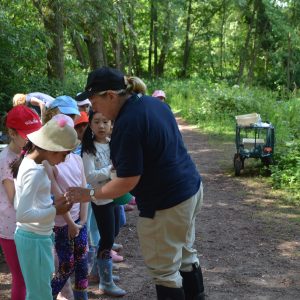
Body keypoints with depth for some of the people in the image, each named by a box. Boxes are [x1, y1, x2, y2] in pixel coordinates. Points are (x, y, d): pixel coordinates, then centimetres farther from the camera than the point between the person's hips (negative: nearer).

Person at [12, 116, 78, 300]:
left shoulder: (29, 163, 6)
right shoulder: (34, 171, -23)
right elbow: (23, 215, -28)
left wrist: (52, 203, 6)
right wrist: (54, 211, -17)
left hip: (32, 235, 10)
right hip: (34, 239, -10)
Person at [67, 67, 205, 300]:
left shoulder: (127, 123, -24)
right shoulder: (153, 102, 5)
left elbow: (128, 181, -22)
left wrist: (89, 194, -11)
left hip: (167, 202, -10)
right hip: (190, 187, 10)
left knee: (164, 269, 5)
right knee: (185, 254, 24)